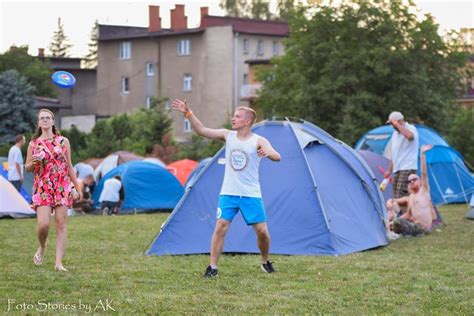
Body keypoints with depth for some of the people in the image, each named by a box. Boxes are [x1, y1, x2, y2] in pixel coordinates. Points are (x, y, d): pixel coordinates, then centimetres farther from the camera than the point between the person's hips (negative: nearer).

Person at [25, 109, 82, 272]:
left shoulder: (63, 141, 7)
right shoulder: (33, 144, 7)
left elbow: (69, 166, 12)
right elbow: (27, 168, 12)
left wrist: (76, 187, 10)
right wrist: (34, 163, -11)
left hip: (62, 187, 1)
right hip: (42, 188, -1)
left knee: (61, 223, -4)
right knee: (43, 224, -14)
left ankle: (59, 262, -1)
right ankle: (42, 247, 19)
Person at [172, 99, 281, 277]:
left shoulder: (258, 141, -7)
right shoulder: (227, 136, 2)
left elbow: (277, 157, -22)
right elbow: (202, 130, -4)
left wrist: (268, 152, -46)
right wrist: (187, 113, -15)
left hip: (251, 195, -2)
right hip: (229, 193, 2)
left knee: (262, 231, -3)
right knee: (220, 226, -10)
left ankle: (265, 262, 22)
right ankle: (212, 266, -6)